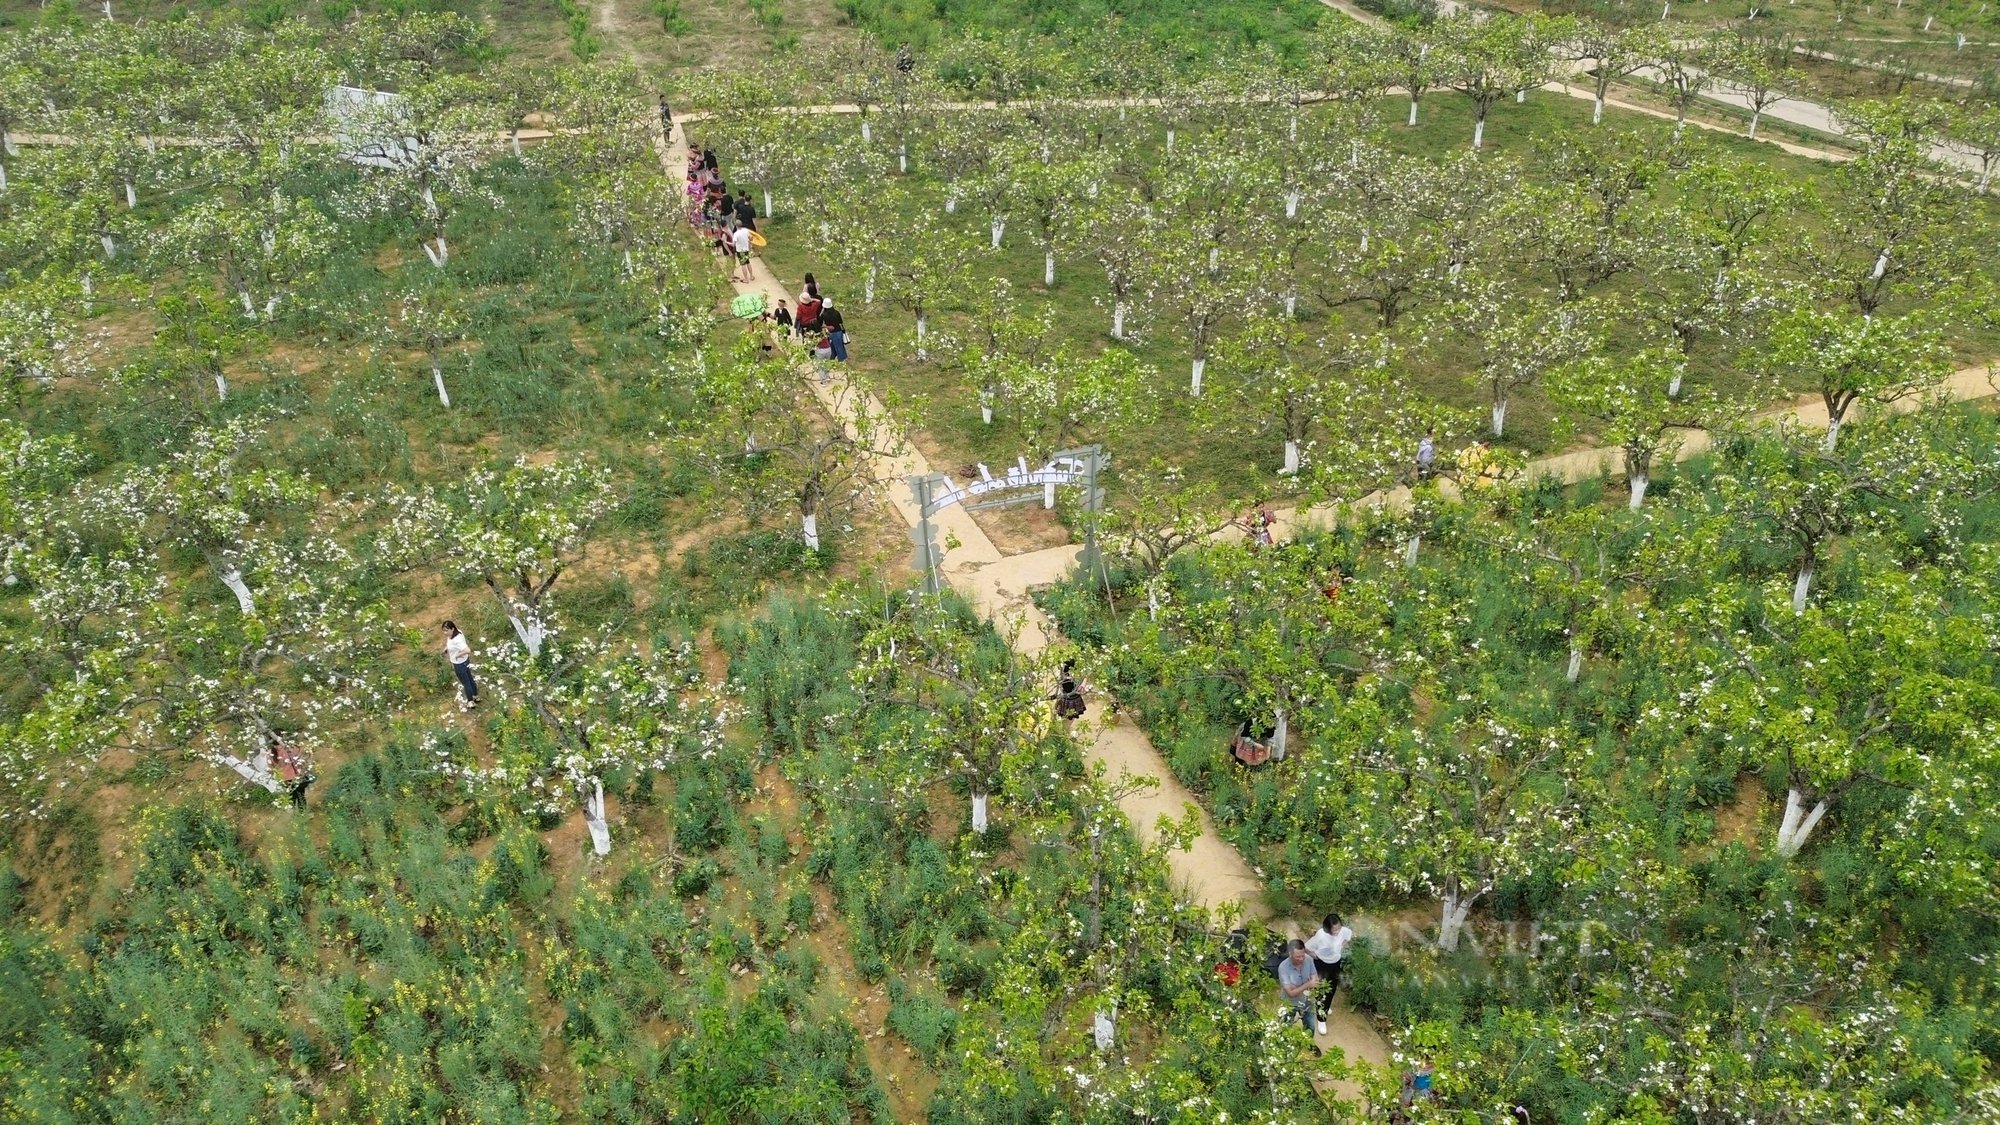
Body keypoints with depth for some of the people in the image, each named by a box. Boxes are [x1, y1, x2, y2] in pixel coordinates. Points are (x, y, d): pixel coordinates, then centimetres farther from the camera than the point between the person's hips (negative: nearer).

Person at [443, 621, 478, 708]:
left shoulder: (457, 640, -37)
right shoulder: (457, 632, -10)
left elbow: (468, 650, -48)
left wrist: (458, 655, -31)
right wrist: (447, 647, 2)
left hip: (459, 664, -9)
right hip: (464, 661, 9)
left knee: (466, 683, 14)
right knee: (469, 679, 27)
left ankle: (471, 702, 35)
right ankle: (476, 697, 47)